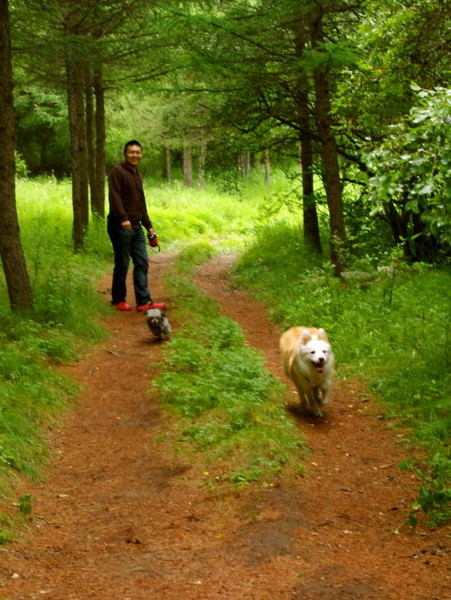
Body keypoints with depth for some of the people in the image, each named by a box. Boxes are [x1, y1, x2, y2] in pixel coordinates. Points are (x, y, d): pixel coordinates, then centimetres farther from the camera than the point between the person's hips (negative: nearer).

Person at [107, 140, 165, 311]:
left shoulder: (137, 174, 19)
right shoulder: (117, 171, -7)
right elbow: (114, 197, -19)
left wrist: (148, 225, 23)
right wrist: (123, 218, -30)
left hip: (136, 227, 8)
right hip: (120, 227, -8)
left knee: (142, 263, 3)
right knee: (122, 265, -1)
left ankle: (144, 301, 5)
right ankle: (118, 300, 12)